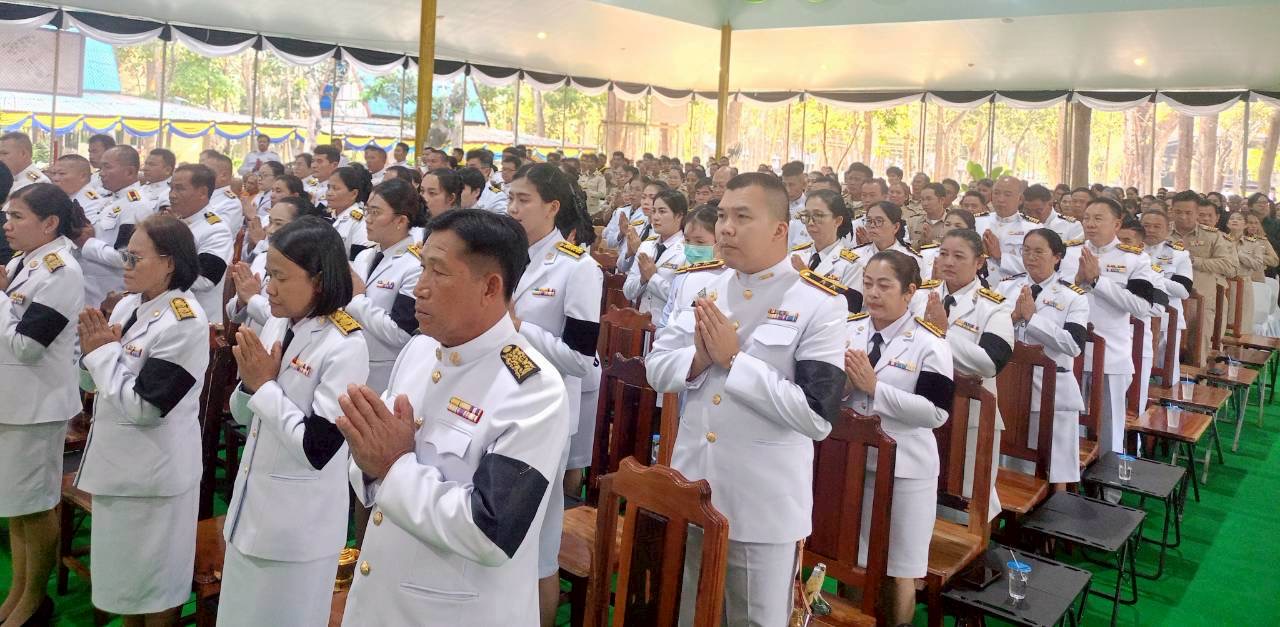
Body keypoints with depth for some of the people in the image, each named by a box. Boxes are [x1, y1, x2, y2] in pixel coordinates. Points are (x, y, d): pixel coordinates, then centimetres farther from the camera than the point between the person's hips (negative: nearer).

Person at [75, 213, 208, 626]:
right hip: (119, 460, 8)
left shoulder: (184, 322, -21)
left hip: (155, 470, -8)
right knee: (124, 567, 22)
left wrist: (103, 352, -15)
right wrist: (96, 350, -9)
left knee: (155, 576, 9)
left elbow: (144, 406, -23)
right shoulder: (128, 305, 4)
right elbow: (110, 381, 10)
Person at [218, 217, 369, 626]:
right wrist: (250, 380, -10)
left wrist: (265, 385, -18)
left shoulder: (345, 346, -21)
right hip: (251, 504, 7)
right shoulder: (275, 325, 1)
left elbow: (317, 449, -24)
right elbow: (243, 414, 11)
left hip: (298, 523, -7)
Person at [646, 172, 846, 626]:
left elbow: (816, 414, -21)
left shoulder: (820, 304, -13)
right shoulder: (705, 289, 5)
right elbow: (656, 368, 7)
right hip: (690, 490, 5)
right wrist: (699, 358, -14)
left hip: (763, 504, -5)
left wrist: (733, 359, -21)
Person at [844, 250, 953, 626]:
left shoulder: (929, 343, -11)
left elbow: (937, 413, -18)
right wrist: (842, 380, -15)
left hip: (904, 468, -4)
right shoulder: (847, 329, 3)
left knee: (897, 570, 9)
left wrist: (874, 387, -21)